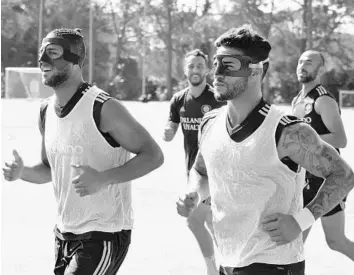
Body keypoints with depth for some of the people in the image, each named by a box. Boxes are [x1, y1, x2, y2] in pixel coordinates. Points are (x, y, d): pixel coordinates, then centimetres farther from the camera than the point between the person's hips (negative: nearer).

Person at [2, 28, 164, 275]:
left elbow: (153, 155, -15)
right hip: (65, 234, 8)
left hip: (104, 236, -7)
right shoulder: (46, 112, 5)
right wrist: (23, 172, -4)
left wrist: (103, 179, -27)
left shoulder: (103, 108, -17)